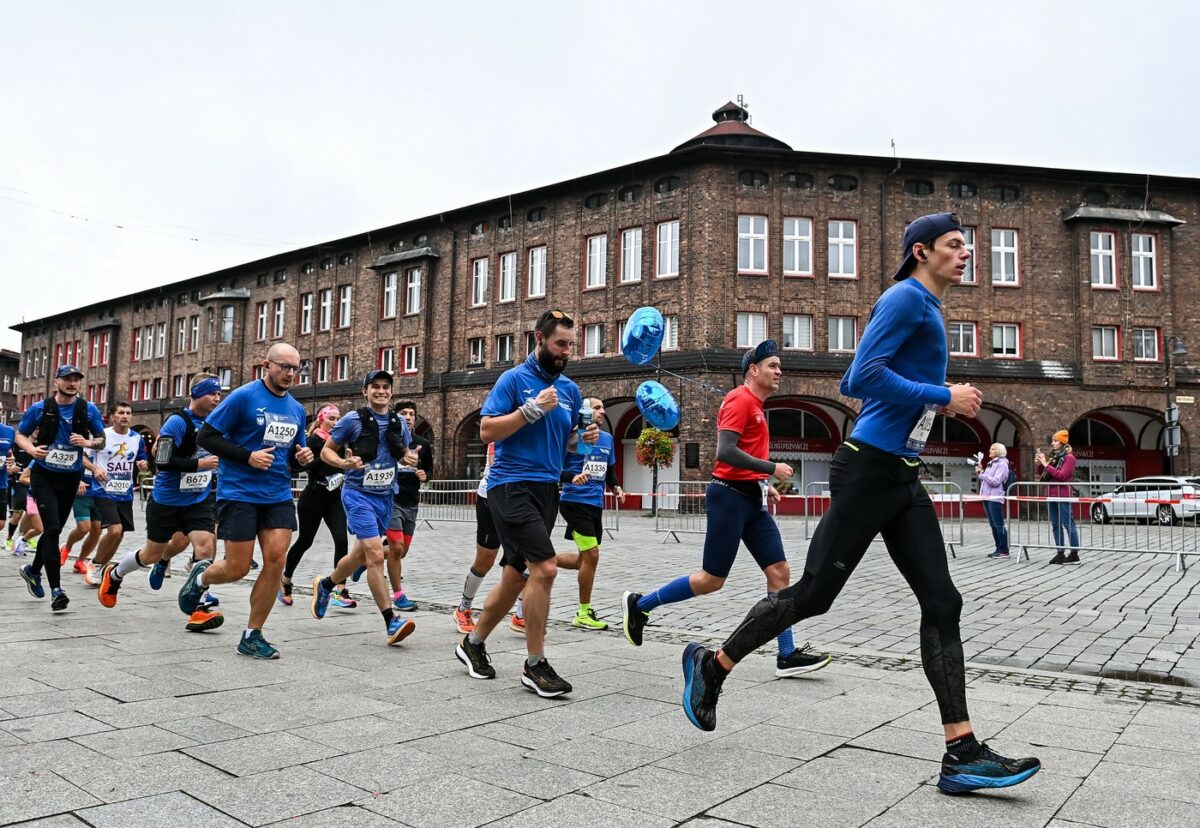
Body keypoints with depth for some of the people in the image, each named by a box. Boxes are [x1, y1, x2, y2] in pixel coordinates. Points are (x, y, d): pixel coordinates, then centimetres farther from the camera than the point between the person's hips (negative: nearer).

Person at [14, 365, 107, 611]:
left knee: (54, 530, 14)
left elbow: (102, 440, 6)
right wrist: (32, 449, -14)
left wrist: (88, 442, -16)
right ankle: (56, 590, -12)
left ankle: (33, 570, 41)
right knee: (52, 528, -15)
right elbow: (20, 435, 7)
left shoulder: (89, 410, -1)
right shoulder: (39, 408, -4)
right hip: (44, 476, -3)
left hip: (71, 478, 3)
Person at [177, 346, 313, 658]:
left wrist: (302, 457, 0)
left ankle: (252, 636, 8)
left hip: (278, 495, 5)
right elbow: (206, 436, -8)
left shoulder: (296, 409, 11)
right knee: (237, 569, -2)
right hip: (239, 494, -5)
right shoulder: (244, 397, -8)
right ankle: (200, 577, 35)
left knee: (276, 560, -6)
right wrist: (247, 456, -18)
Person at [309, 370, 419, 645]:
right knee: (376, 555, -17)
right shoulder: (353, 419, -7)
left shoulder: (399, 423, 7)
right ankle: (392, 622, -13)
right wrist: (343, 463, -20)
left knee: (360, 555, 18)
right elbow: (326, 451, 0)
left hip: (385, 497, 6)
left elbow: (405, 453, 20)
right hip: (358, 494, -6)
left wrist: (410, 459, -3)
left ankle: (324, 586, 46)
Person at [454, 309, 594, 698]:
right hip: (511, 486, -7)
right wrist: (533, 409, -19)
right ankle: (535, 665, -5)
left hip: (547, 490, 7)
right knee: (545, 567, -17)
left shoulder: (570, 389, 13)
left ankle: (473, 643, 32)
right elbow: (486, 431, -12)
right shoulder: (514, 379, -6)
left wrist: (585, 438, 0)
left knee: (515, 575, 13)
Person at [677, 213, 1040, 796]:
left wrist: (938, 398, 17)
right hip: (868, 472, -10)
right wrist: (945, 397, -15)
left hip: (903, 479, 10)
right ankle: (711, 666, 17)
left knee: (942, 603, 2)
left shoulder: (928, 309, 21)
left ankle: (962, 753, 5)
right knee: (813, 593, -1)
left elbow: (853, 384, 24)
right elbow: (863, 377, -22)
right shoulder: (907, 298, -9)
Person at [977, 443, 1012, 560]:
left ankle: (1004, 550, -3)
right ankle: (999, 549, 13)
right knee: (993, 525, 9)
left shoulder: (1002, 464, -6)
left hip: (995, 498, -8)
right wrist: (981, 472, 8)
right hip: (987, 497, 9)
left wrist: (982, 473, -15)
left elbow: (995, 481, -16)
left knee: (999, 525, -7)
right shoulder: (990, 464, 19)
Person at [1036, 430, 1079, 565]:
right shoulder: (1053, 456, 14)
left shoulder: (1069, 457, -6)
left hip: (1063, 496, -8)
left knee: (1068, 524, -5)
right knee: (1056, 525, 9)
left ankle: (1074, 554, -1)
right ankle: (1060, 553, 14)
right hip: (1051, 496, 8)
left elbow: (1062, 475, -17)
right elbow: (1040, 475, 17)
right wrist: (1038, 464, 0)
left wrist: (1046, 465, -18)